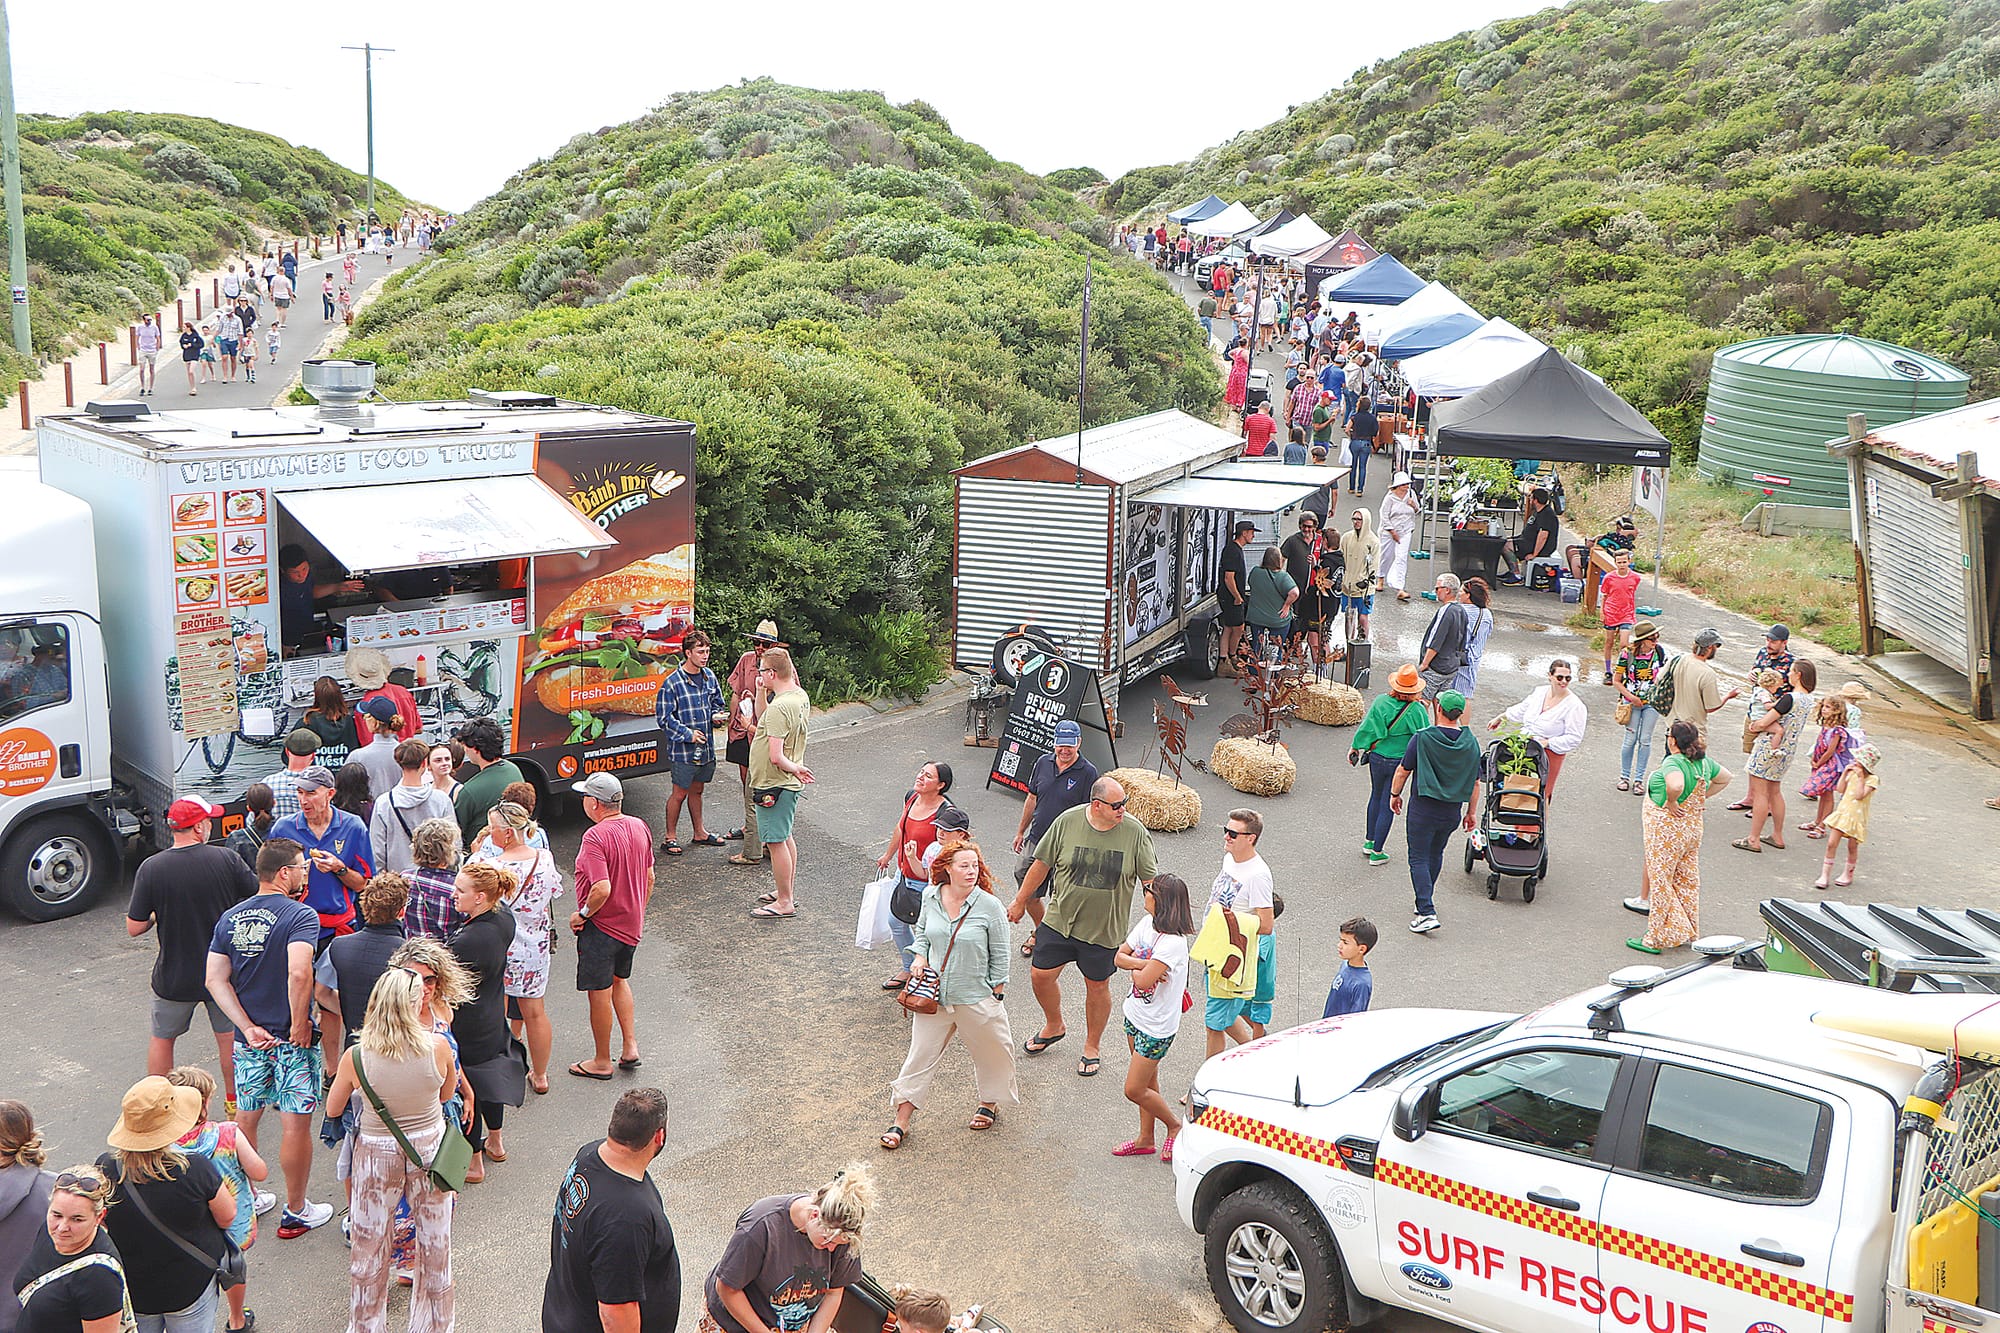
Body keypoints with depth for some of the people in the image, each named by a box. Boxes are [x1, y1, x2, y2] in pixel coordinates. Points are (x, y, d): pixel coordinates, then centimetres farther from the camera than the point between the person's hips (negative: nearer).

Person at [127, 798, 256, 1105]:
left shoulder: (151, 868, -15)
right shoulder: (227, 859, -15)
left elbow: (134, 928, -11)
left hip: (174, 976, 0)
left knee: (162, 1039, 21)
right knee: (229, 1035, 20)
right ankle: (234, 1101, 31)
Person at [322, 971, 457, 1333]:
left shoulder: (355, 1057, -19)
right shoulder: (437, 1046, -21)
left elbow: (333, 1109, -2)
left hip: (377, 1154, 0)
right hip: (429, 1149, 0)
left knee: (370, 1249, 19)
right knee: (434, 1247, 18)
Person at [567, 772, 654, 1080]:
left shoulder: (595, 837, -24)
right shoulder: (640, 827, -1)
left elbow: (602, 889, -31)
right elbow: (649, 877, 8)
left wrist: (582, 915, -15)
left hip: (601, 927, -8)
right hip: (632, 924, 8)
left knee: (599, 993, 8)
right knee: (620, 980, 27)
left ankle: (602, 1062, 21)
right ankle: (630, 1046, 21)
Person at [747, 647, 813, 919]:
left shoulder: (779, 707, -26)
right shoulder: (800, 696, 4)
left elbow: (776, 757, -29)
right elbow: (764, 721, 17)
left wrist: (794, 769, -11)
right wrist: (761, 693, 4)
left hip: (774, 785, -10)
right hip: (789, 784, 10)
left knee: (776, 841, -1)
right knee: (785, 838, 21)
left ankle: (784, 903, 7)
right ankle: (788, 892, 33)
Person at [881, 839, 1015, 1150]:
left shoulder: (990, 906, -14)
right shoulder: (931, 897, -4)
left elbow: (1000, 955, -6)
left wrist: (997, 994, -4)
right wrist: (918, 956, -3)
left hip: (976, 998, -2)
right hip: (934, 995, 2)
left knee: (990, 1052, 16)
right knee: (921, 1054, 7)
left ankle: (990, 1102, 44)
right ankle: (902, 1121, 16)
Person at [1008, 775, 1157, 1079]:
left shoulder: (1135, 833, -12)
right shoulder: (1067, 822, -11)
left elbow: (1151, 881, -4)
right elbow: (1042, 864, 2)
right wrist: (1020, 902, 10)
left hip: (1105, 929, -1)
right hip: (1059, 920, 1)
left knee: (1097, 986, 11)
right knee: (1042, 975, 6)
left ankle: (1092, 1046, 34)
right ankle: (1054, 1026, 36)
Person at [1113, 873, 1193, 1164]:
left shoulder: (1172, 943, -29)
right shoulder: (1147, 923, -3)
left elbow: (1143, 981, -32)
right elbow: (1119, 957, 0)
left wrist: (1135, 967, -11)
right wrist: (1143, 964, -18)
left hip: (1156, 1026, -8)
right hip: (1136, 1016, 8)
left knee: (1134, 1090, 0)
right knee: (1148, 1081, 20)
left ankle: (1175, 1126, 22)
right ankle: (1145, 1139, 34)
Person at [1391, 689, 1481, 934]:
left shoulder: (1423, 738, -15)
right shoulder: (1471, 744, -2)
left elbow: (1403, 771, -7)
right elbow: (1475, 783, 5)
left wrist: (1395, 794, 10)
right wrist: (1471, 812, 17)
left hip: (1423, 808, -4)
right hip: (1452, 812, 5)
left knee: (1419, 859, 0)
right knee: (1436, 855, 22)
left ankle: (1427, 912, -11)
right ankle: (1425, 902, 34)